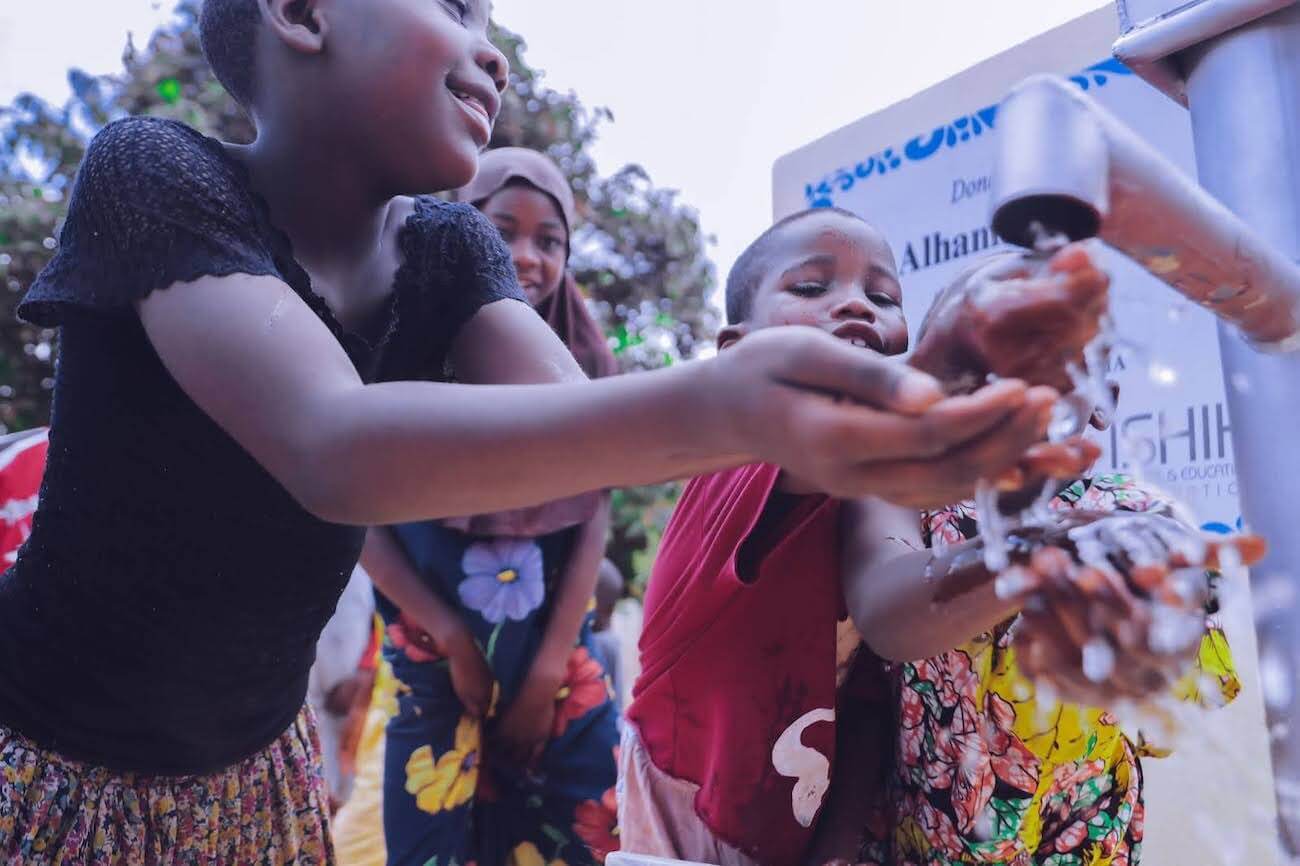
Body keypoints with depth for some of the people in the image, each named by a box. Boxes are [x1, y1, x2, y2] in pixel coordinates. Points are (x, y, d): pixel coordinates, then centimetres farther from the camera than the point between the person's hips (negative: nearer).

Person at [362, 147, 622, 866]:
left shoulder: (586, 367, 0)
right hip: (436, 669, -1)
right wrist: (455, 641, -9)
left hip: (563, 670, 2)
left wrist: (547, 669, -6)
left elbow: (594, 522, -3)